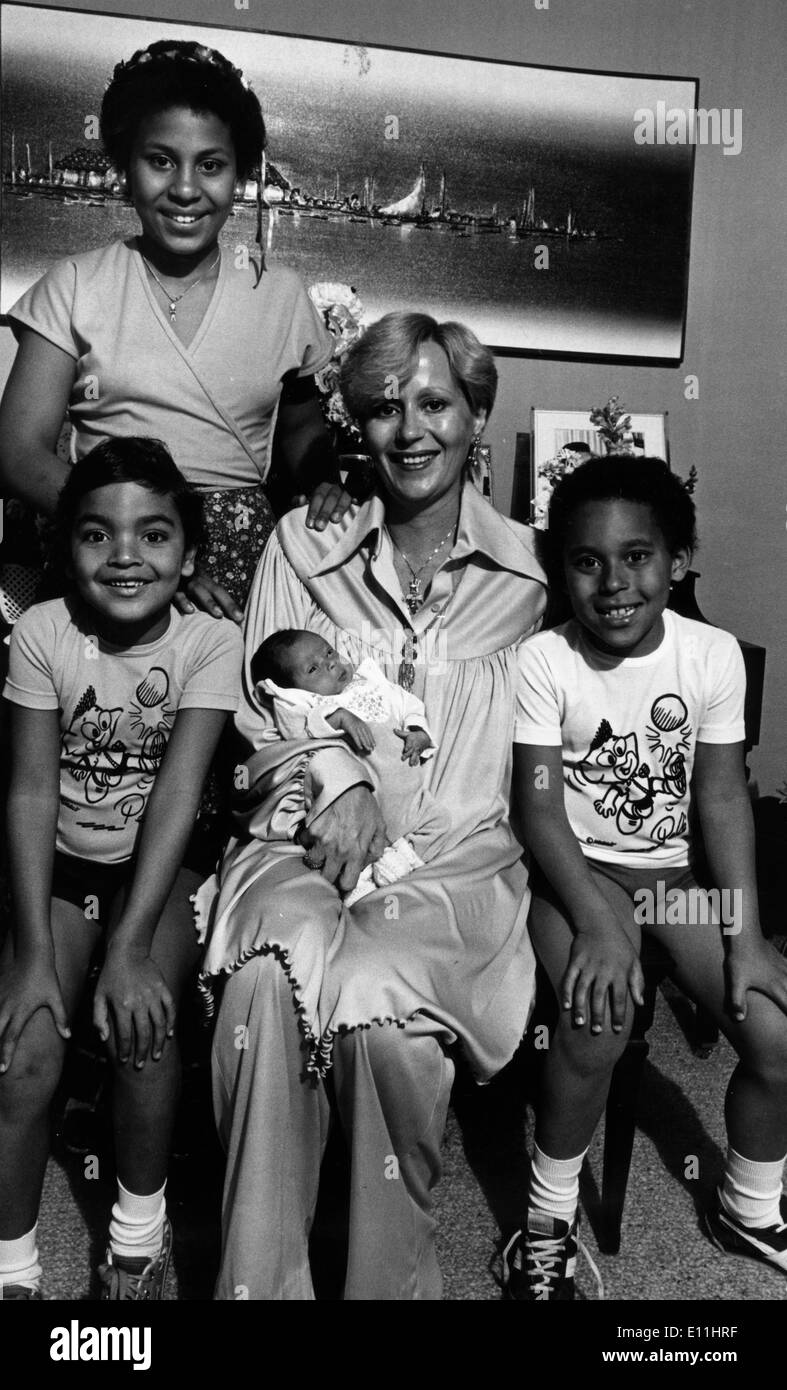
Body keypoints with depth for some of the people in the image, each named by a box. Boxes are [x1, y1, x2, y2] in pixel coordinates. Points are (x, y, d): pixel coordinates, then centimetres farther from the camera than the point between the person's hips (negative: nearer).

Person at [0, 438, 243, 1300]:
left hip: (159, 865, 0)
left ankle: (139, 1226, 7)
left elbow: (178, 792, -20)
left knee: (139, 1022, -22)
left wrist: (130, 950, -25)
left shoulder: (210, 642, -14)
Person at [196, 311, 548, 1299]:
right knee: (269, 978, -32)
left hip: (456, 857, -1)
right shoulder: (301, 548, 12)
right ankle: (259, 1282, -14)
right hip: (302, 841, 1)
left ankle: (392, 1281, -7)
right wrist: (335, 776, -10)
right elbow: (261, 712, 10)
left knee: (379, 994, -32)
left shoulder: (525, 572, 10)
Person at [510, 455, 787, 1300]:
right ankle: (549, 1220, -3)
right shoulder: (542, 662, -14)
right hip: (575, 869, -3)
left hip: (675, 871, 3)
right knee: (601, 1016, -30)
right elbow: (539, 809, -15)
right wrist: (596, 922, -28)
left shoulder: (714, 655, -6)